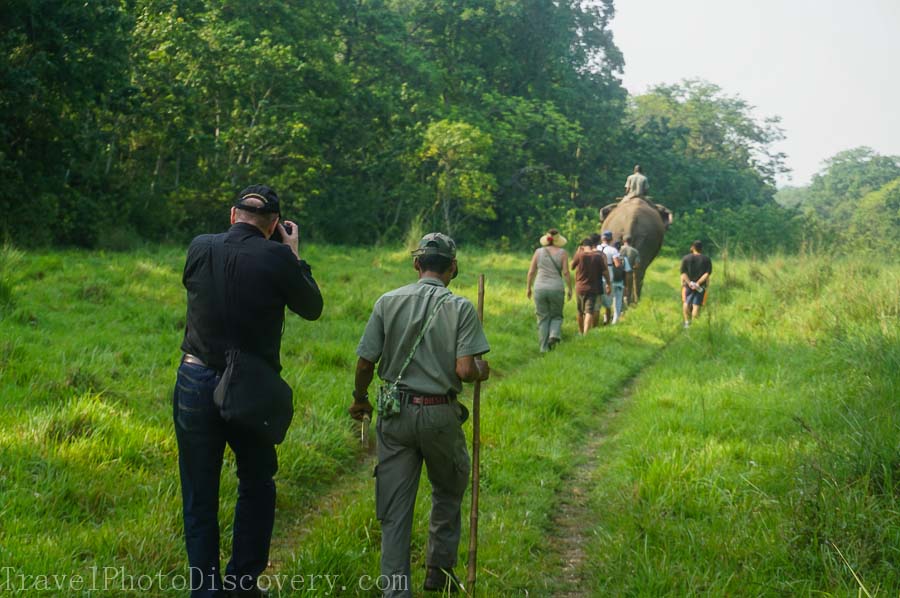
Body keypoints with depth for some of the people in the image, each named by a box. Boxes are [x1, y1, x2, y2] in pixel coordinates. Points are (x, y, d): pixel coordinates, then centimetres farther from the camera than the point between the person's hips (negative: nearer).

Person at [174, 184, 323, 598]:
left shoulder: (199, 248, -3)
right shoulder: (277, 258, -11)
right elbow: (312, 308, 3)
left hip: (195, 384, 2)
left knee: (199, 498, 11)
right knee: (256, 487, 19)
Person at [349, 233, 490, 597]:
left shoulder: (388, 302, -2)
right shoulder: (460, 308, -8)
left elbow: (365, 362, -2)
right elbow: (465, 370, -16)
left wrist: (359, 399, 15)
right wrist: (483, 372, 6)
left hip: (395, 413, 2)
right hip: (440, 414, -1)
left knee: (394, 509, 7)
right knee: (448, 492, 23)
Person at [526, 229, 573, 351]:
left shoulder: (538, 252, 4)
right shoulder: (562, 253, 0)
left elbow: (531, 272, 4)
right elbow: (566, 273, -5)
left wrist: (528, 287, 14)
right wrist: (570, 289, 3)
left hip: (540, 288, 1)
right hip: (556, 288, -1)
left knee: (543, 318, 9)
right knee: (556, 316, 14)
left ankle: (544, 347, 7)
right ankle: (554, 335, -14)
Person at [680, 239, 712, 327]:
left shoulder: (686, 258, 1)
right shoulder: (707, 260, 1)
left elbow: (683, 273, -8)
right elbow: (707, 274, -9)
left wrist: (690, 283, -15)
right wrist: (698, 283, -15)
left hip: (688, 284, 0)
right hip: (701, 286, 0)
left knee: (686, 303, 16)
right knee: (696, 305, -1)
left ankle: (687, 322, 8)